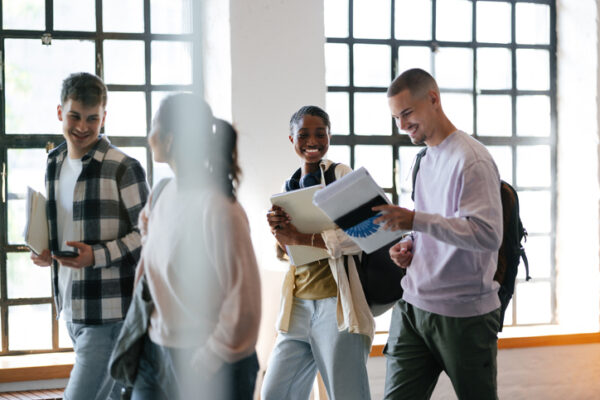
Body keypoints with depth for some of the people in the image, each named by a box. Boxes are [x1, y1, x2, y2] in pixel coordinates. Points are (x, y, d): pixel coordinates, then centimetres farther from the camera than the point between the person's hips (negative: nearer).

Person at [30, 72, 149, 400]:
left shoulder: (123, 169, -10)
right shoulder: (54, 164, 12)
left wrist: (98, 256, -21)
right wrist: (46, 253, 4)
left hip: (109, 313, -7)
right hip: (71, 309, 7)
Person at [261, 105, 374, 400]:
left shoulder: (341, 175, -5)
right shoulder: (290, 187, 15)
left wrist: (302, 238, -21)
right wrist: (279, 232, -6)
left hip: (336, 302, -7)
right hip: (299, 303, 7)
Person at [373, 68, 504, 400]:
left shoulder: (471, 158, -12)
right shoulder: (424, 160, 15)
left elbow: (488, 234, -22)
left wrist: (415, 220, -27)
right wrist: (409, 245, 5)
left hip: (464, 314, -7)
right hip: (413, 309, 7)